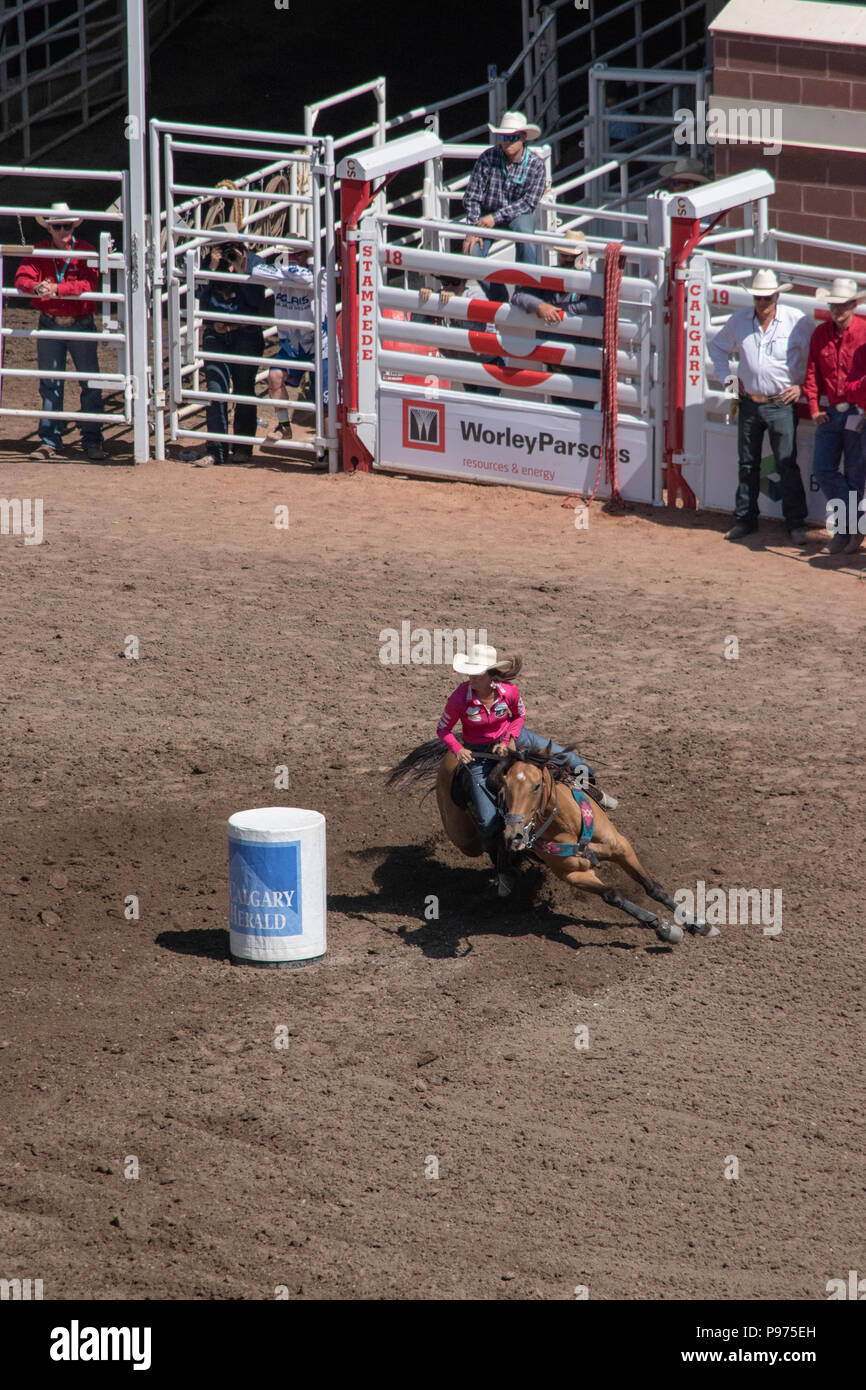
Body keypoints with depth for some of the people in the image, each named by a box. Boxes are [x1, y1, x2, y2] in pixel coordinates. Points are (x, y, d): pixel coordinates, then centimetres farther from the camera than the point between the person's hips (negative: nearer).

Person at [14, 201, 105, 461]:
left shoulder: (86, 252, -4)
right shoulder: (39, 251, 2)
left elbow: (89, 284, -19)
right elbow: (22, 278, -12)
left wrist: (57, 289, -31)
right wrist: (36, 287, -35)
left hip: (81, 324, -1)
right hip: (50, 325, 1)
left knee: (91, 385, 1)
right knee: (50, 385, 4)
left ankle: (92, 441, 9)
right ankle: (50, 442, 9)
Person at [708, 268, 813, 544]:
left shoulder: (797, 321, -6)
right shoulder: (739, 321, 4)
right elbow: (718, 347, 22)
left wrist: (803, 387, -6)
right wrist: (725, 377, 11)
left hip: (782, 405, -4)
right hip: (749, 403, 4)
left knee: (787, 465, -6)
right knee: (747, 465, 11)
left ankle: (796, 523, 1)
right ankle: (745, 519, 22)